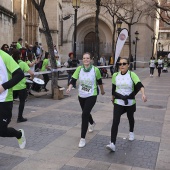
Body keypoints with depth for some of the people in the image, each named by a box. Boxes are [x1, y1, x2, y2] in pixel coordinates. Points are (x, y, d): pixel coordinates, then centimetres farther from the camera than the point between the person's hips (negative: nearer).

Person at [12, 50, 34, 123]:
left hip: (12, 86, 4)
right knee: (22, 101, 9)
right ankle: (20, 117, 10)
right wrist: (32, 78, 3)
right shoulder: (23, 63, -9)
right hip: (21, 86, -4)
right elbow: (32, 73, -17)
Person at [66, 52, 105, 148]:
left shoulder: (95, 69, -12)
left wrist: (102, 91, 18)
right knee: (86, 113, 23)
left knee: (84, 114, -15)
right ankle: (92, 123, 59)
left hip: (92, 96, -4)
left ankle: (83, 139, -6)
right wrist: (69, 88, -31)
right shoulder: (79, 69, -7)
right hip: (81, 96, 4)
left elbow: (99, 81, 4)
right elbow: (73, 80, -12)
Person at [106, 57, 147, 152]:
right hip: (118, 102, 1)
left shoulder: (132, 75, -11)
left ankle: (131, 132, 54)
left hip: (130, 102, 0)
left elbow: (139, 85, -25)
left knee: (130, 118, 23)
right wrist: (113, 97, 22)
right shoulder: (115, 75, -2)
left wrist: (143, 94, -43)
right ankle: (112, 144, -16)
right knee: (115, 121, -13)